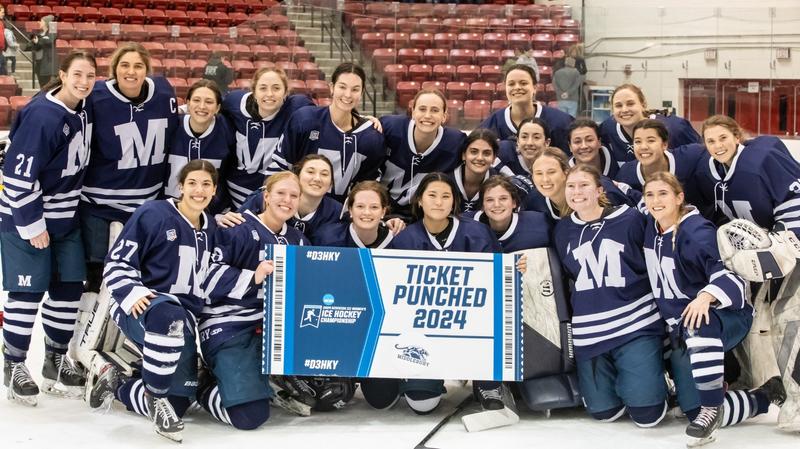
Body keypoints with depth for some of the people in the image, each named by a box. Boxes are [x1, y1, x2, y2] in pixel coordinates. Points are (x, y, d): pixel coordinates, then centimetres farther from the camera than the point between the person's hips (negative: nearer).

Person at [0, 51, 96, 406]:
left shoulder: (84, 109, 1)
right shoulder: (42, 115, -24)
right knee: (29, 291, -2)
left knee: (69, 287, 9)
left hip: (65, 216, 8)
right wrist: (32, 224, -20)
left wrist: (72, 207, 17)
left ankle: (56, 360, 24)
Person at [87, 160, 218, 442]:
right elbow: (117, 262, -11)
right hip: (140, 308, -7)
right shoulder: (153, 214, -8)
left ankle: (117, 386, 24)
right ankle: (155, 396, -24)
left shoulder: (210, 229, 13)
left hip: (183, 319, 7)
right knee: (168, 315, -45)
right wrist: (133, 293, -25)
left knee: (179, 402, -2)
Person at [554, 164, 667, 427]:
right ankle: (619, 381, 35)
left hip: (635, 325, -4)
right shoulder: (563, 231, 8)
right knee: (603, 412, 4)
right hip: (589, 331, 4)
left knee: (646, 414, -9)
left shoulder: (630, 219, -6)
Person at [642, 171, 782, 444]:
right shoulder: (650, 228, 2)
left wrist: (706, 297, -47)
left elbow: (732, 275, -30)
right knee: (694, 411, -4)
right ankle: (768, 396, 18)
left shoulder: (697, 232, -20)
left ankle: (712, 407, -33)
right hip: (680, 329, 7)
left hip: (726, 316, -7)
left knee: (697, 326, -45)